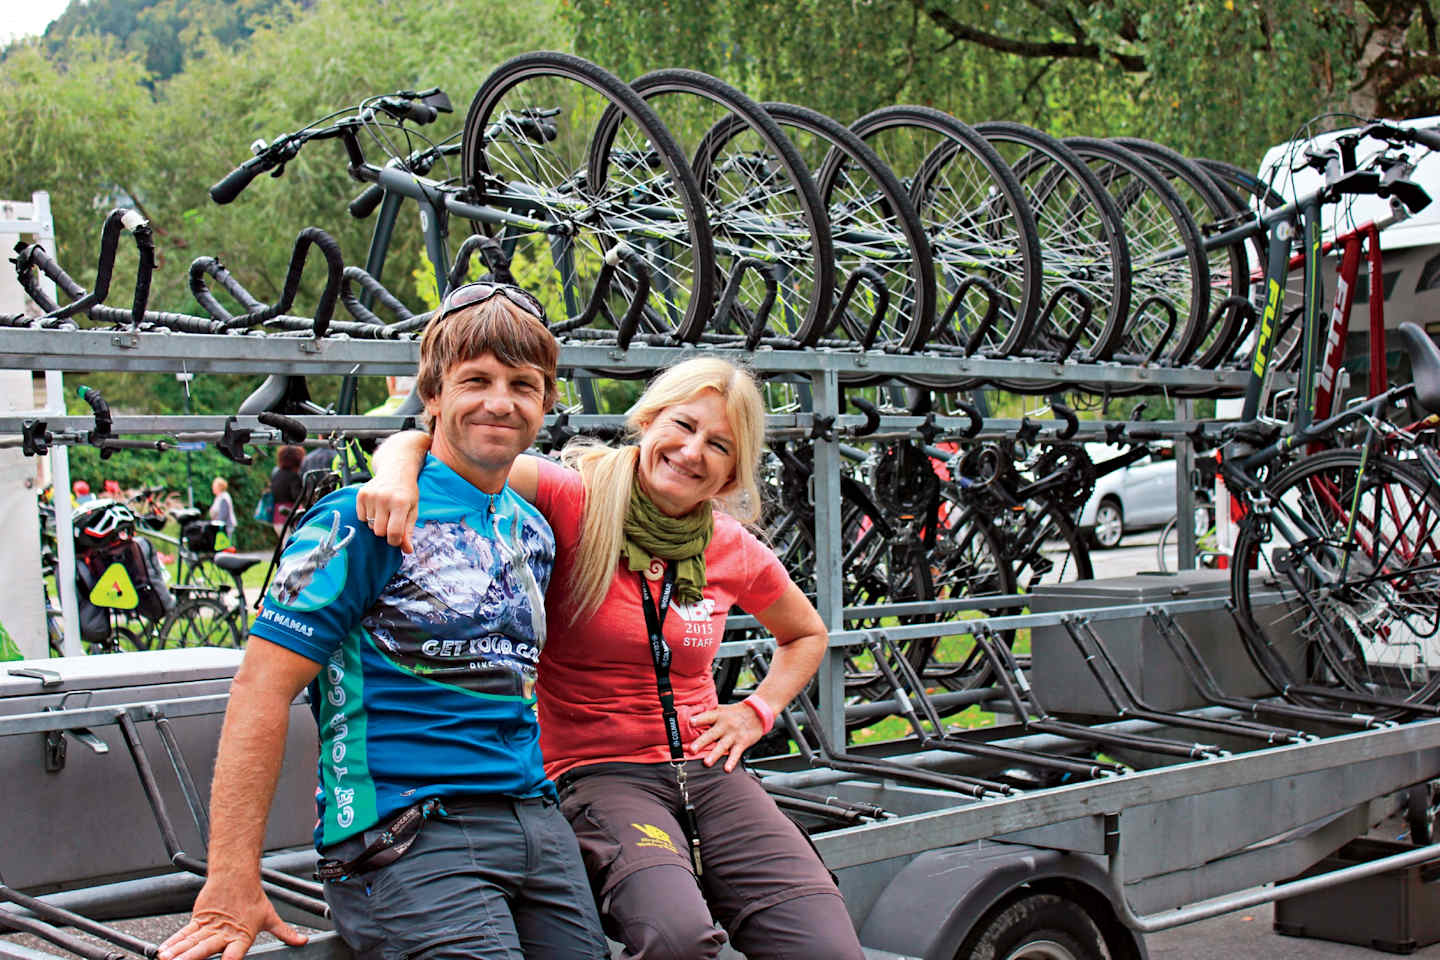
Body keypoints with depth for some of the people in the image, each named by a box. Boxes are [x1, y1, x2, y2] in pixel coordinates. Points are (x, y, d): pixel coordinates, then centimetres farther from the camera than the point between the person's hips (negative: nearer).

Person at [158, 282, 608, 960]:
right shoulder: (366, 520, -7)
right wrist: (234, 883, -16)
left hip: (536, 822, 7)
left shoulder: (533, 530, 15)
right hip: (403, 837, -7)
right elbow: (261, 688, -11)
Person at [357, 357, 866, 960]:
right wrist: (399, 471, -35)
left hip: (708, 771, 4)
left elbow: (807, 635, 26)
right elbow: (429, 441, -14)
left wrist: (758, 711, 11)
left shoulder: (736, 553, 6)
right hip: (597, 771, -4)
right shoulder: (575, 502, -7)